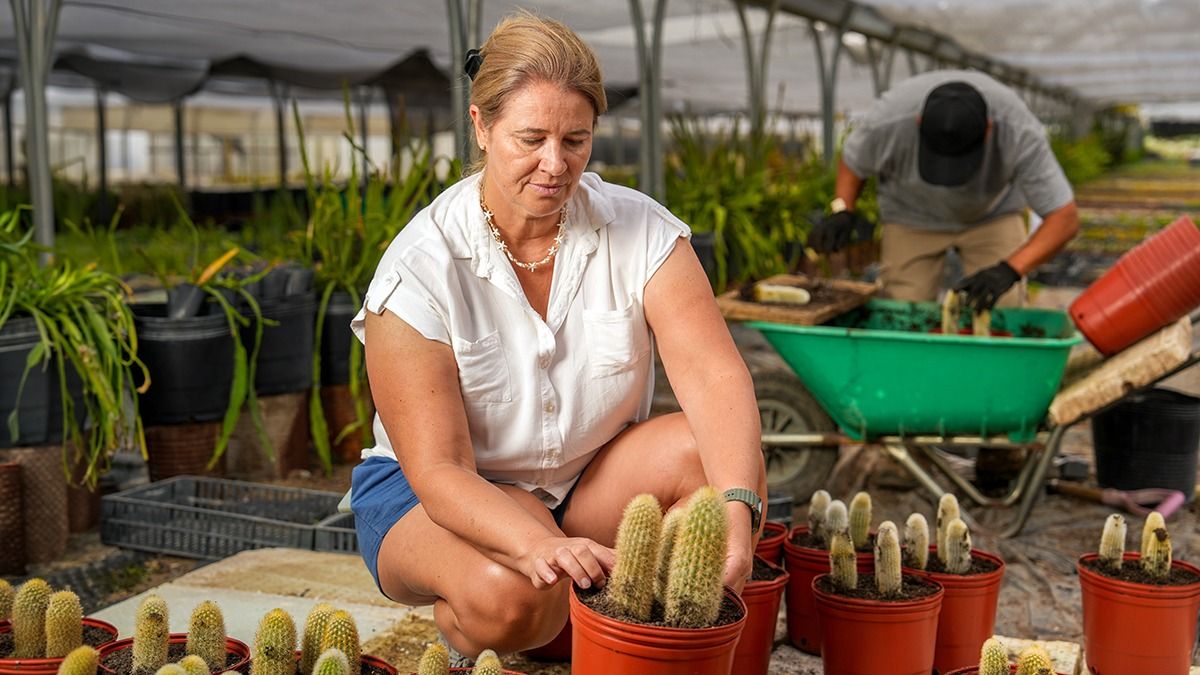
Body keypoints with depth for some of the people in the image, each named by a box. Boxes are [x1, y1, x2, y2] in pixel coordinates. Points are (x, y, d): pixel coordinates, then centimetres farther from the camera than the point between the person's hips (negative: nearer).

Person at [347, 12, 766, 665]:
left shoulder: (641, 230, -10)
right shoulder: (418, 269, -19)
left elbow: (712, 372, -21)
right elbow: (439, 470, -23)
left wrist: (736, 506, -40)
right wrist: (539, 544, -43)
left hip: (595, 478, 4)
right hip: (440, 491, -3)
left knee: (714, 450, -25)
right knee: (515, 593, -35)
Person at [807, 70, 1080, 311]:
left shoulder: (1020, 132, -36)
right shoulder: (887, 120, -34)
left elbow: (1065, 218, -30)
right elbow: (853, 158, -9)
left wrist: (1009, 270, -44)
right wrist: (842, 211, -25)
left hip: (993, 213, 0)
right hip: (912, 216, 0)